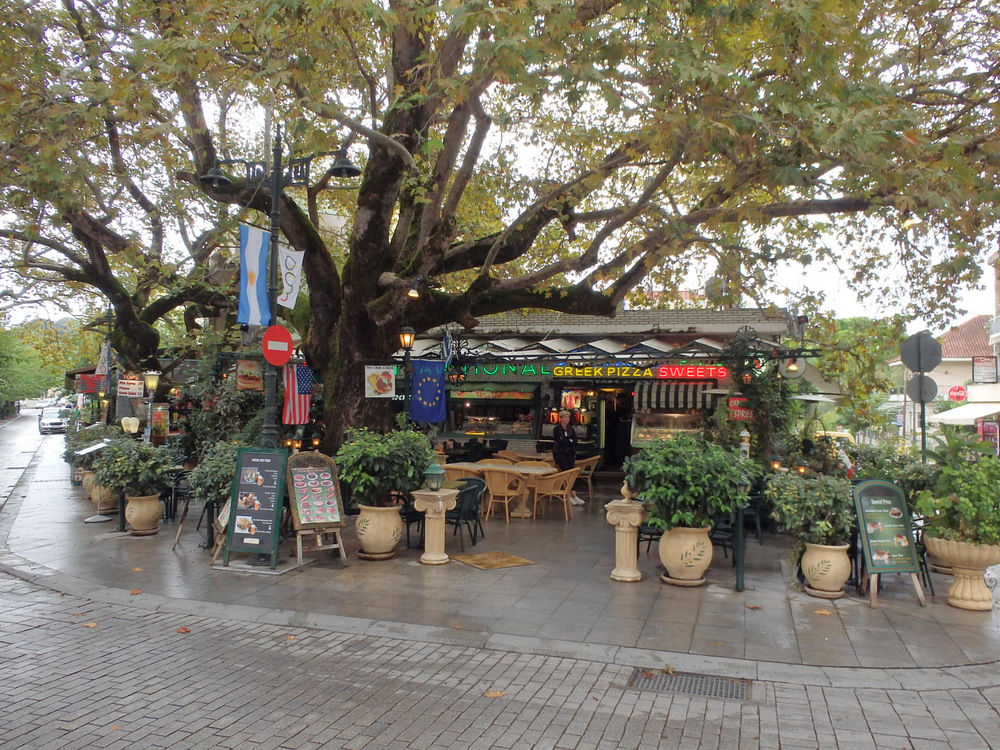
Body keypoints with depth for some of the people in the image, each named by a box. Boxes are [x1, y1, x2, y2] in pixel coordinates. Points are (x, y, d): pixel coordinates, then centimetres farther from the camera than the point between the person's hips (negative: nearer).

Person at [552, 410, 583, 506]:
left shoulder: (571, 429, 15)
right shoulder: (556, 429, 0)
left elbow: (574, 443, 5)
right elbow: (559, 442, -12)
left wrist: (565, 442, -10)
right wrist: (570, 442, -3)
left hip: (570, 453, 4)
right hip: (559, 453, -4)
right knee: (567, 470, -22)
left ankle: (569, 495, -21)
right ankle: (574, 495, -25)